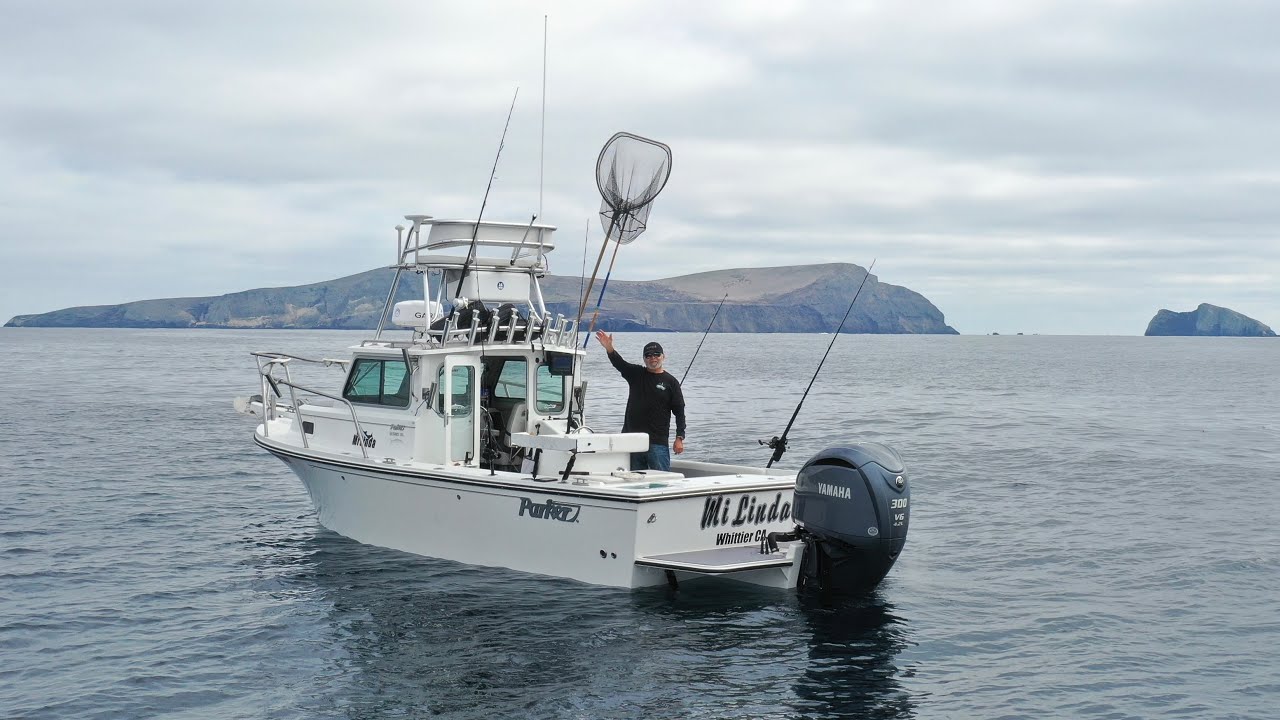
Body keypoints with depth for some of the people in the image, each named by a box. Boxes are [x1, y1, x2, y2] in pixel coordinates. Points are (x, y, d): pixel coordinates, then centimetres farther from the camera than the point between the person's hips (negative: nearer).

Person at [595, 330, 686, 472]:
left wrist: (679, 438, -7)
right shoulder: (636, 374, 9)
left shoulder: (670, 381, 2)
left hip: (658, 441, -3)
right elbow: (619, 363, -9)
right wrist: (609, 349, -29)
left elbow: (679, 411, 1)